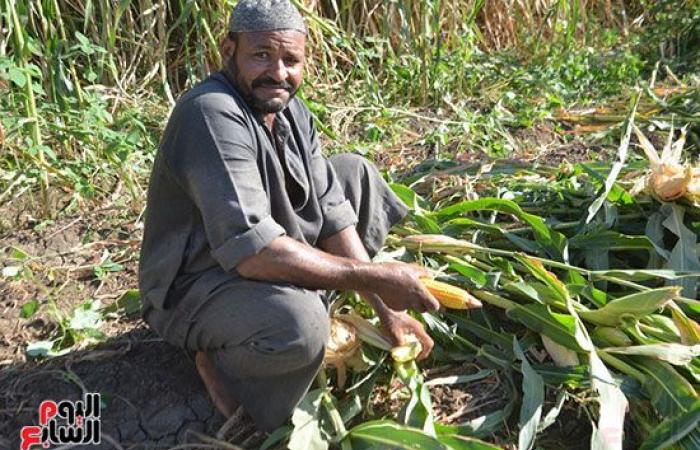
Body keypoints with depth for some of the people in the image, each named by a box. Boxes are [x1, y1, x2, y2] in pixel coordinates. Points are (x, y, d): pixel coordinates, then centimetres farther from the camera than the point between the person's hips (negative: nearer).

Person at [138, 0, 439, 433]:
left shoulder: (293, 113, -2)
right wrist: (375, 277, -29)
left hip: (258, 256, 9)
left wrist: (385, 307, -11)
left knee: (354, 172, 9)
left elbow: (333, 214, -4)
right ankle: (219, 356, -3)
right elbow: (254, 253, -35)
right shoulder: (213, 114, -29)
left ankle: (315, 299, 5)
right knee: (299, 324, -39)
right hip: (196, 285, -8)